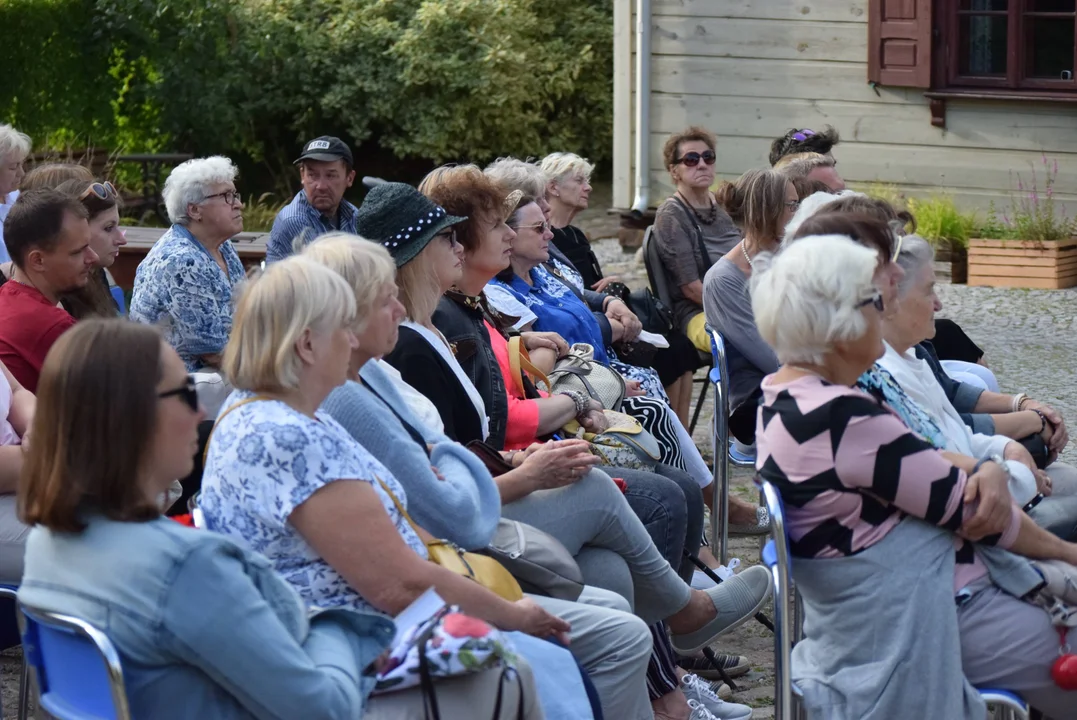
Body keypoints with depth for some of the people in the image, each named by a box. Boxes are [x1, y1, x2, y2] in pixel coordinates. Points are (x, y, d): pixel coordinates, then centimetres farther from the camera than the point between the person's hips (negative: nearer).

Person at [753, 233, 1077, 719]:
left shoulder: (782, 399, 4)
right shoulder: (841, 419, -26)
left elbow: (923, 461, 10)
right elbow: (964, 506, -16)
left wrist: (987, 471, -11)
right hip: (927, 620, -10)